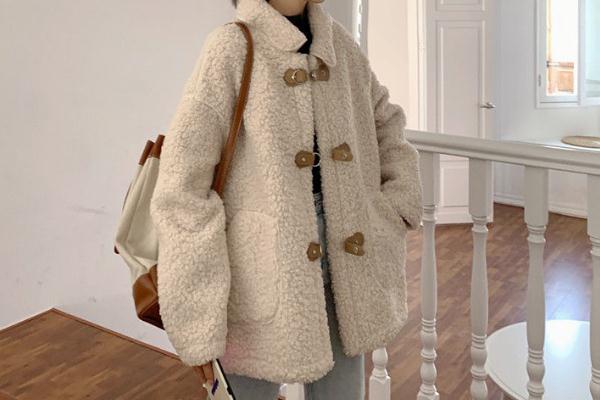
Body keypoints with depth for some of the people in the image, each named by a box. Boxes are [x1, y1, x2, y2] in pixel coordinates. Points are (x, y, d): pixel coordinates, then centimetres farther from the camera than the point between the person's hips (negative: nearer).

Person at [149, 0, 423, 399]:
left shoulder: (337, 43, 5)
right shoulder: (230, 50, -12)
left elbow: (384, 122, 24)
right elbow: (181, 189, -14)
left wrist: (398, 209, 10)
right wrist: (197, 320, -15)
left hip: (339, 273, 5)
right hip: (261, 278, -5)